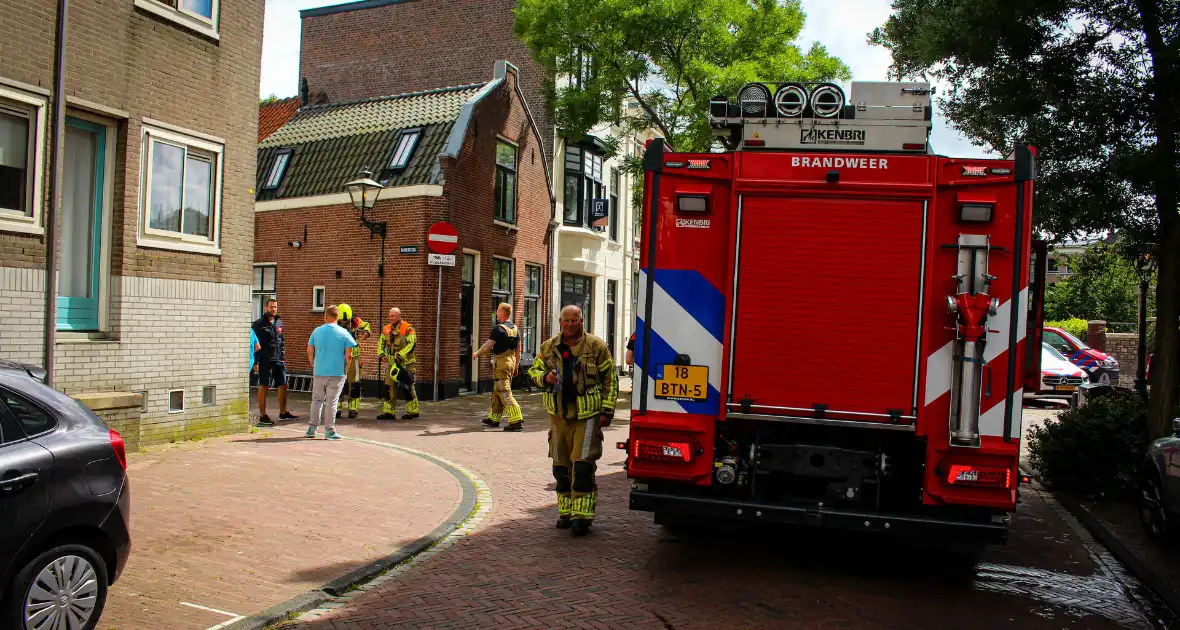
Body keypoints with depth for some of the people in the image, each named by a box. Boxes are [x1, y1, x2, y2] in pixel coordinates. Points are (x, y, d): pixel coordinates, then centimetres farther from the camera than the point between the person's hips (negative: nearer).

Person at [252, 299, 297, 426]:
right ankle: (263, 416, 5)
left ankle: (283, 413, 23)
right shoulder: (258, 324, -5)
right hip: (265, 360, -6)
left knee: (283, 386, 9)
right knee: (264, 387, -1)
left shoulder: (279, 323, 14)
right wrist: (255, 361, -13)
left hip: (278, 360, 6)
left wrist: (283, 357, 14)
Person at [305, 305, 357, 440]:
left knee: (317, 400, 14)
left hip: (319, 372, 3)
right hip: (337, 373, -2)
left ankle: (312, 428, 17)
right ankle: (330, 431, 4)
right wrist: (345, 368, 6)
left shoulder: (317, 331, 4)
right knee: (331, 401, 1)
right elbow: (348, 355, -7)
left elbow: (310, 351, 8)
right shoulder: (343, 333, -4)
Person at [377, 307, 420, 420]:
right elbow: (381, 342, 19)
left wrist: (401, 354, -23)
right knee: (391, 386, 6)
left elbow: (412, 343, -17)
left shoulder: (407, 328, -10)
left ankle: (412, 411, 5)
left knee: (407, 386, -4)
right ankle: (389, 411, 10)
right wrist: (381, 353, 2)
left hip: (406, 362, -7)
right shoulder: (387, 329, 11)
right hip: (393, 363, 7)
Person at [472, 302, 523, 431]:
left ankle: (516, 420, -15)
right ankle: (494, 418, 28)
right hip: (511, 362, 9)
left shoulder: (499, 329, -16)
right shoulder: (516, 329, 10)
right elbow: (518, 350, 14)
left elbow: (488, 346, -15)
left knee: (504, 392, -8)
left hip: (501, 363, -9)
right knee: (497, 391, 18)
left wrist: (476, 354, 3)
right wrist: (516, 366, 21)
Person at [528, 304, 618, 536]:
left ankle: (582, 515, -5)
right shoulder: (549, 348, 8)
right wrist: (545, 377, -8)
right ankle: (566, 511, 25)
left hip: (587, 415, -5)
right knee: (561, 465, 11)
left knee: (583, 464, -11)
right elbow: (533, 371, 16)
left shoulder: (596, 346, -2)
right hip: (559, 415, 5)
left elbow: (610, 379, 0)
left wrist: (607, 410, -5)